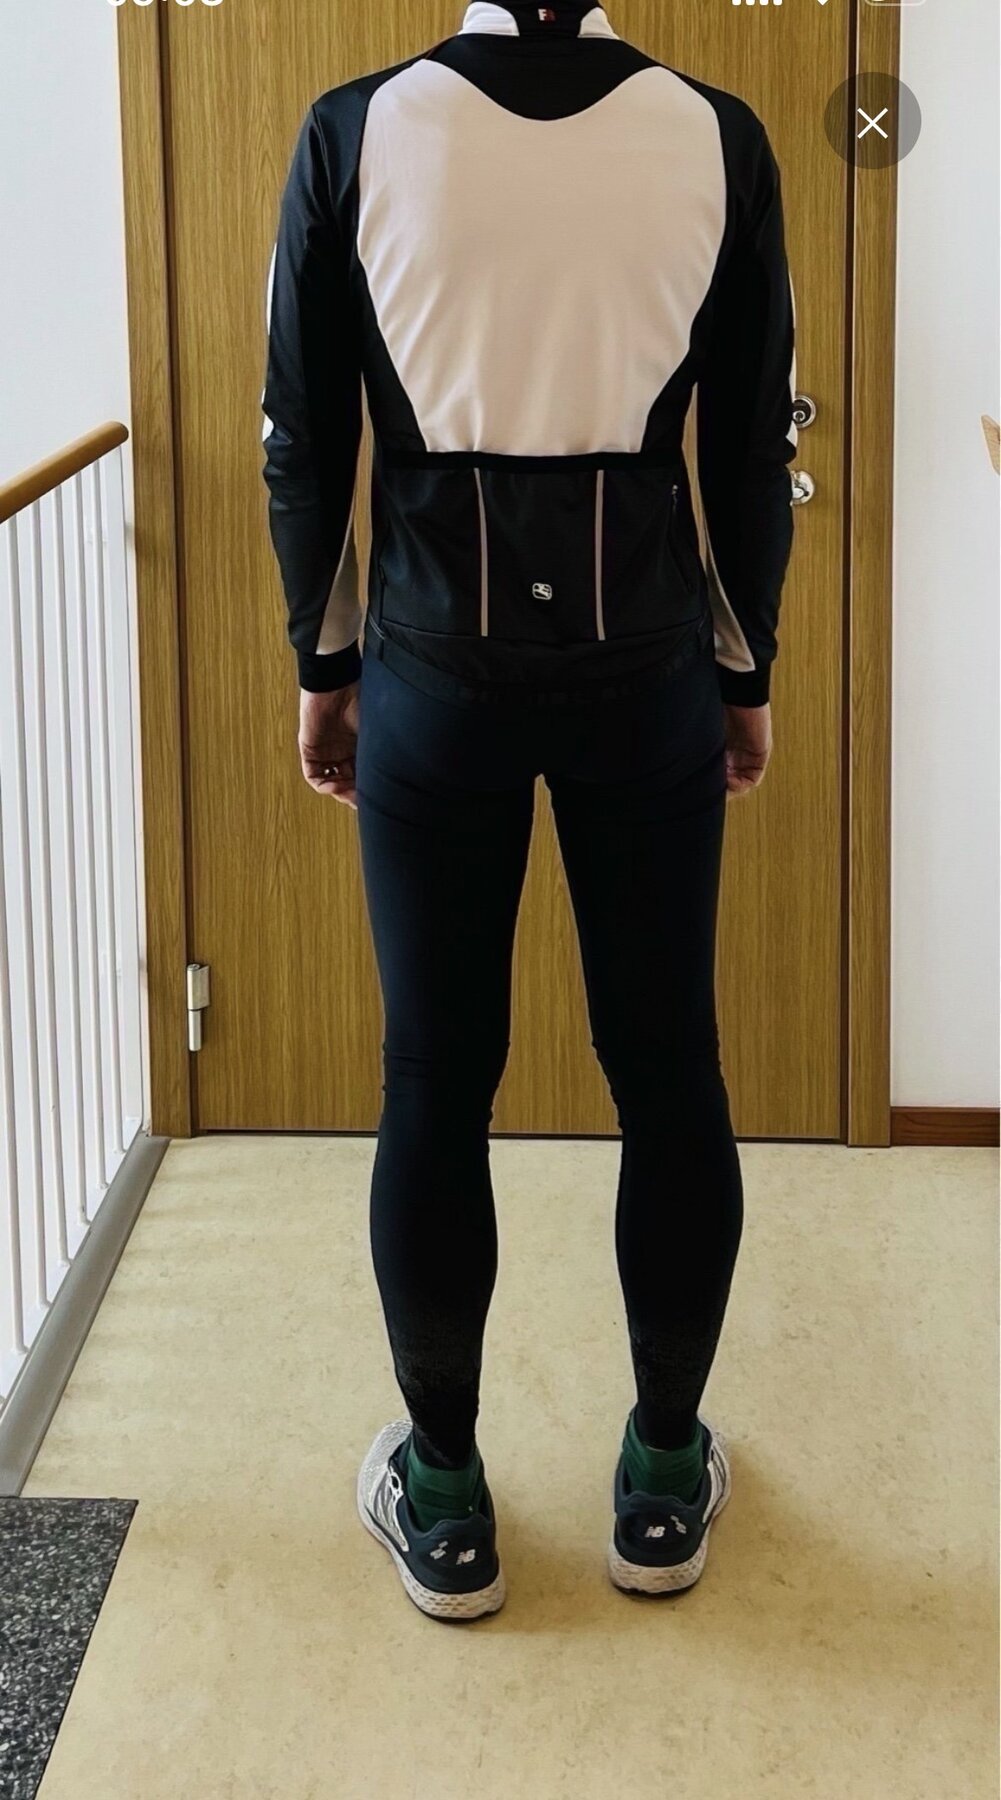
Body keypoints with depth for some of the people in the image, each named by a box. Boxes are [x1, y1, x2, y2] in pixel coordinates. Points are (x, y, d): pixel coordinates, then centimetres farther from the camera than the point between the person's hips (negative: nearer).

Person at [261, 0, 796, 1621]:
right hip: (646, 650, 1)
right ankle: (665, 1481, 23)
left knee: (437, 1078, 8)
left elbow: (304, 440, -1)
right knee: (666, 1066, 11)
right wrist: (748, 665, 14)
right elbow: (756, 443, 2)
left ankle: (444, 1499, 19)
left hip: (440, 654, 0)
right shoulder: (717, 135, -3)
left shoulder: (356, 132, -5)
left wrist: (324, 664, 11)